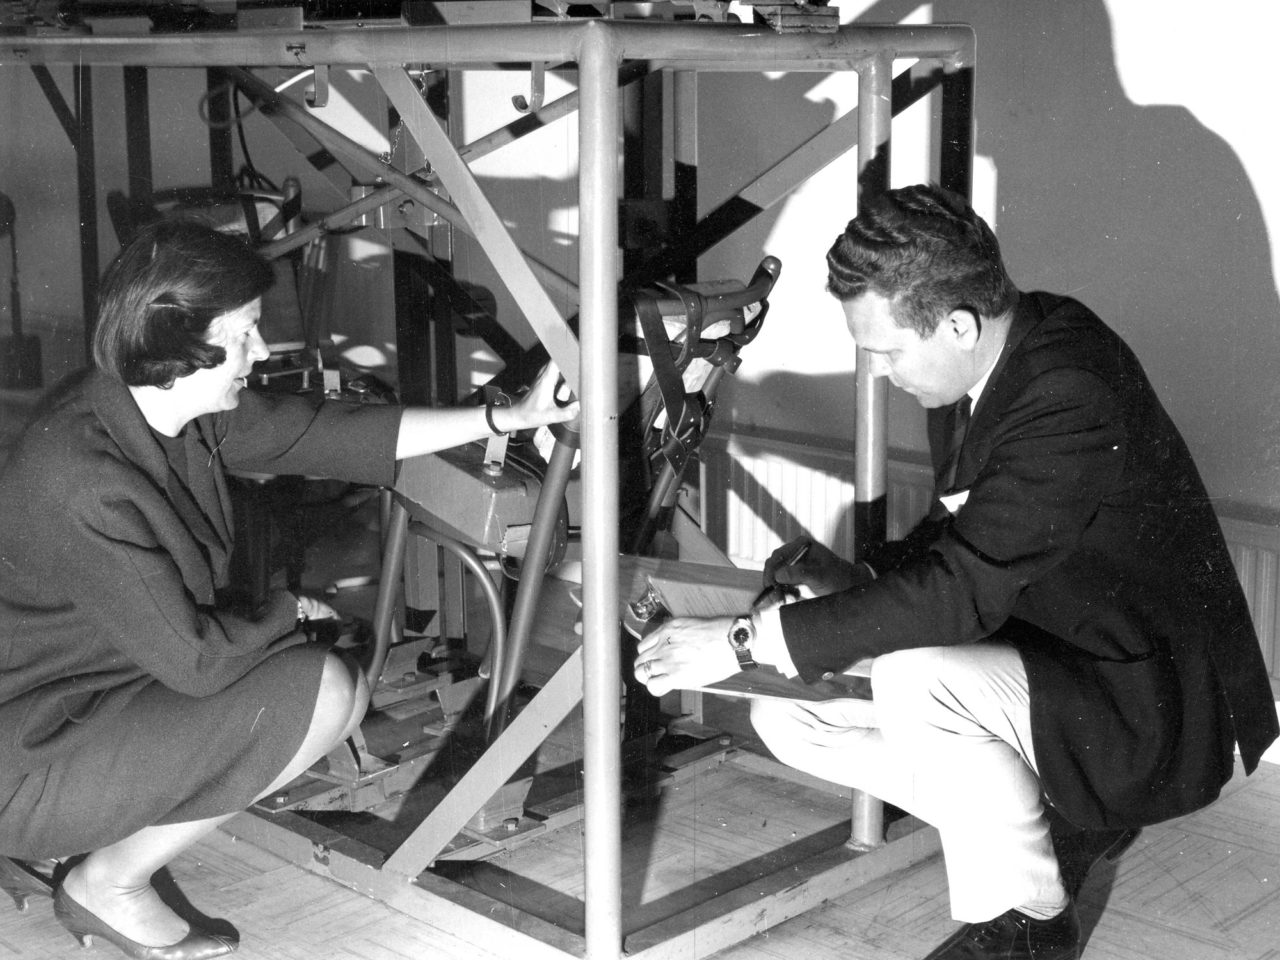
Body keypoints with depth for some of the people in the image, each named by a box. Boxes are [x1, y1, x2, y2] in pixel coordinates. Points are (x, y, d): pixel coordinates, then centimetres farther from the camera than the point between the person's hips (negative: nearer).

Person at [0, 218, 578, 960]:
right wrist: (285, 612, -6)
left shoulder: (190, 409, -4)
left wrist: (509, 417, 1)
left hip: (101, 687, 9)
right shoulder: (84, 481, -30)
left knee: (335, 682, 11)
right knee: (321, 691, -17)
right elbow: (194, 659, -26)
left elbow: (331, 435, 2)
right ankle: (108, 884, 1)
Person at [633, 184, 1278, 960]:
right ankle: (1053, 826, 8)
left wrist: (746, 639, -32)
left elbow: (963, 590, -35)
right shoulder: (983, 368, -1)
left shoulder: (1074, 398, -29)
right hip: (1042, 660, 9)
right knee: (789, 713, 0)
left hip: (1151, 708, -9)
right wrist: (855, 577, -6)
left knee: (915, 678, -34)